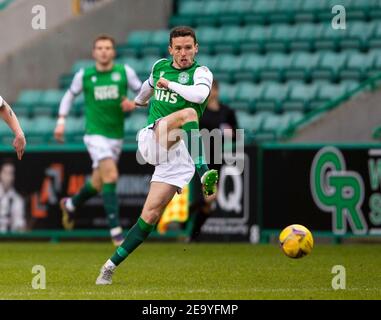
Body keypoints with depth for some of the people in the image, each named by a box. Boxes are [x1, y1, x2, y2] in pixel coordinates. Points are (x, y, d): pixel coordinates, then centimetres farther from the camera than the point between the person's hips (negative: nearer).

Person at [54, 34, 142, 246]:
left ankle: (70, 205, 46)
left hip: (116, 135, 3)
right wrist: (61, 121, 7)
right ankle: (115, 231, -19)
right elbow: (70, 95, 15)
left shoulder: (125, 72, 0)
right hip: (95, 133, -3)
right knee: (111, 176, -21)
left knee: (98, 183, 15)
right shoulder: (84, 75, -1)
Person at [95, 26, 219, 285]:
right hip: (152, 137, 2)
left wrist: (170, 84, -13)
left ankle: (112, 265, 3)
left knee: (151, 215, -7)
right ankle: (204, 174, -45)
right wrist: (138, 101, 55)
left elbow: (200, 94, -24)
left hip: (178, 153, -2)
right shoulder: (160, 66, 13)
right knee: (188, 113, -30)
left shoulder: (201, 73, -1)